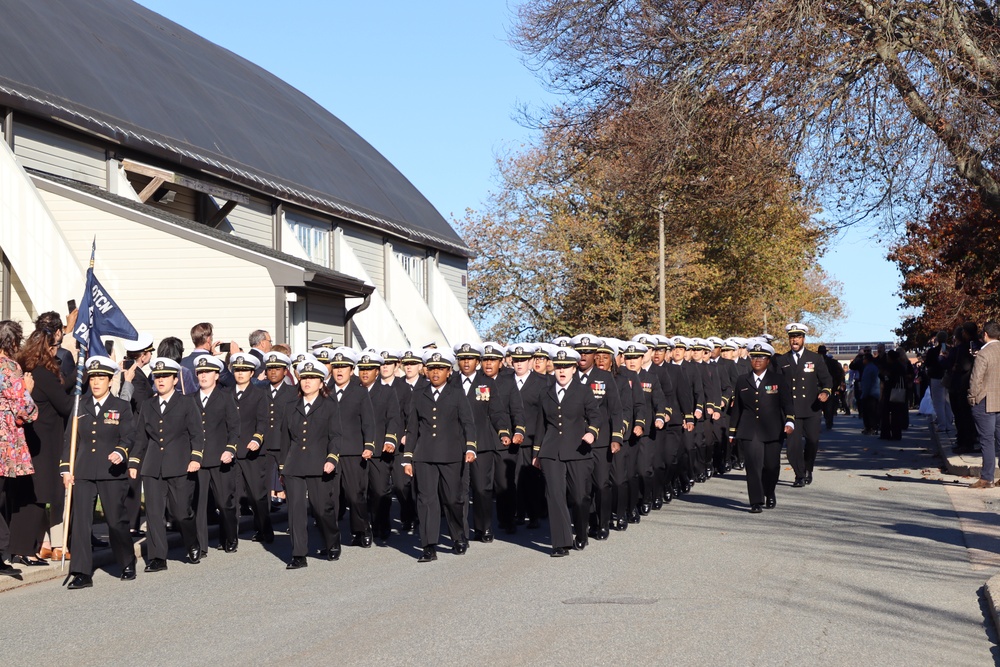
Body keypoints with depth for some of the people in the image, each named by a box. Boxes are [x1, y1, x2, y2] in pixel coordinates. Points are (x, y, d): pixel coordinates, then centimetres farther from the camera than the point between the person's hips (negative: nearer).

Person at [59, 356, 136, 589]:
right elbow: (70, 439, 11)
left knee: (117, 521, 4)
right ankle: (82, 573, -3)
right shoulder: (80, 407, 11)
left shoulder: (122, 407, 4)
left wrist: (120, 452, -23)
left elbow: (129, 437, -2)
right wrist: (66, 468, 3)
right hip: (83, 473, 3)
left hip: (112, 473, -2)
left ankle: (127, 565, 23)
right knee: (80, 521, -5)